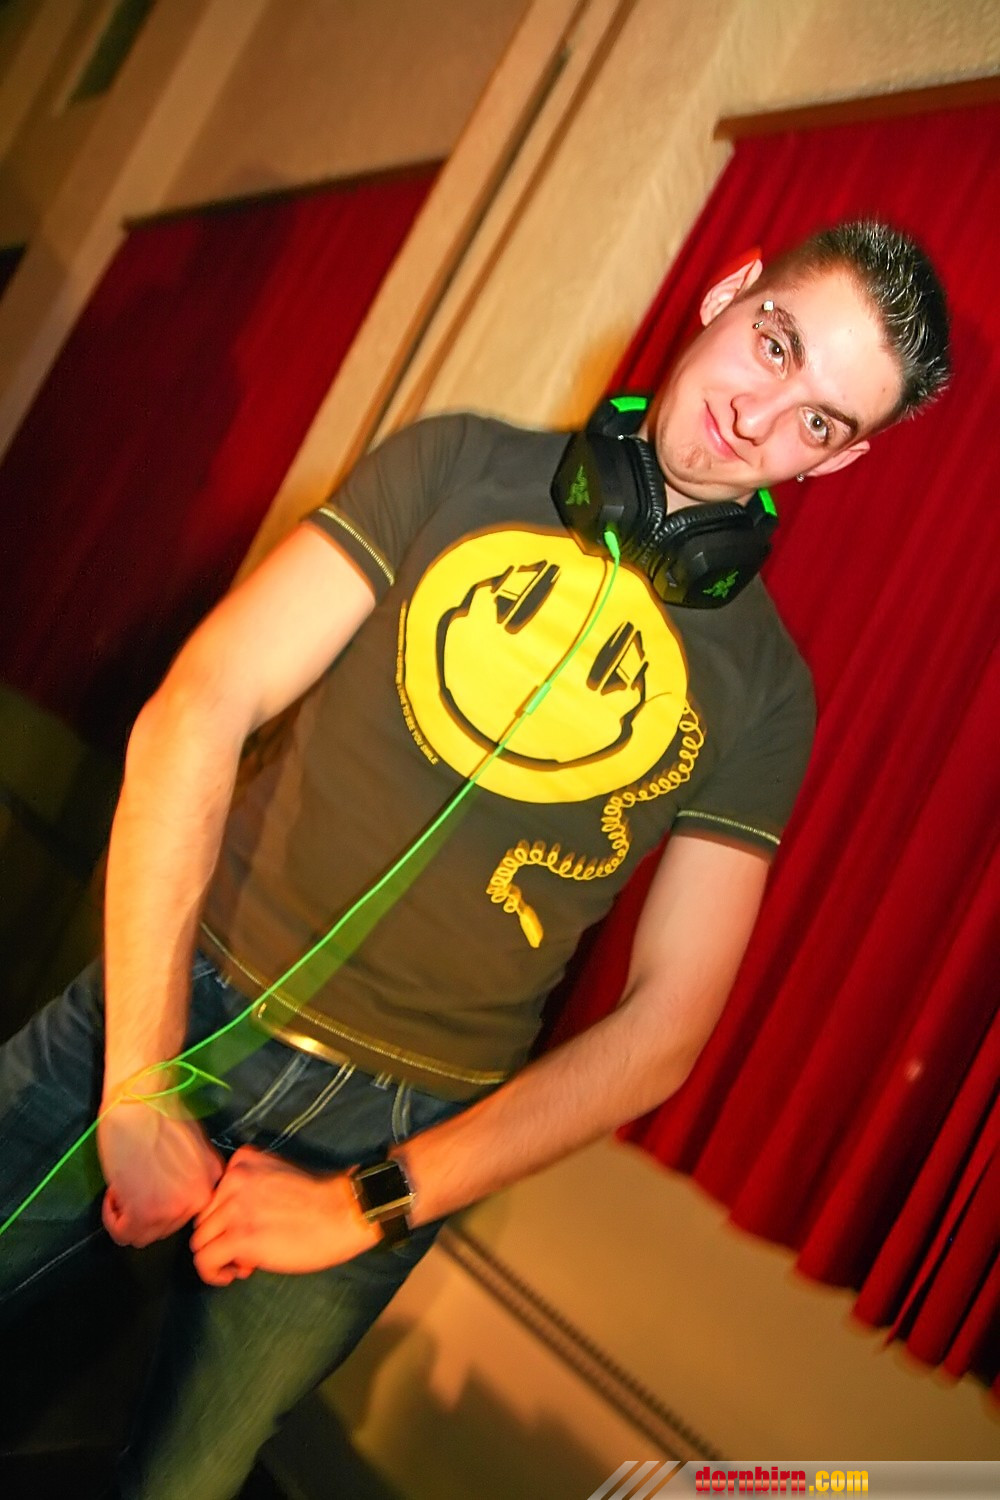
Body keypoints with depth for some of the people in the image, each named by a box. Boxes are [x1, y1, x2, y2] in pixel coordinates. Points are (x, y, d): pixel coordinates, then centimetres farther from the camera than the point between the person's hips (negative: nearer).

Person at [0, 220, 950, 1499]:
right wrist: (139, 1083, -15)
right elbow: (197, 711, -10)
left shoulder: (761, 689, -2)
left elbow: (662, 1032, -4)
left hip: (395, 1135, 0)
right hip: (177, 1003, 1)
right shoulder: (462, 467, -2)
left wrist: (375, 1204, -10)